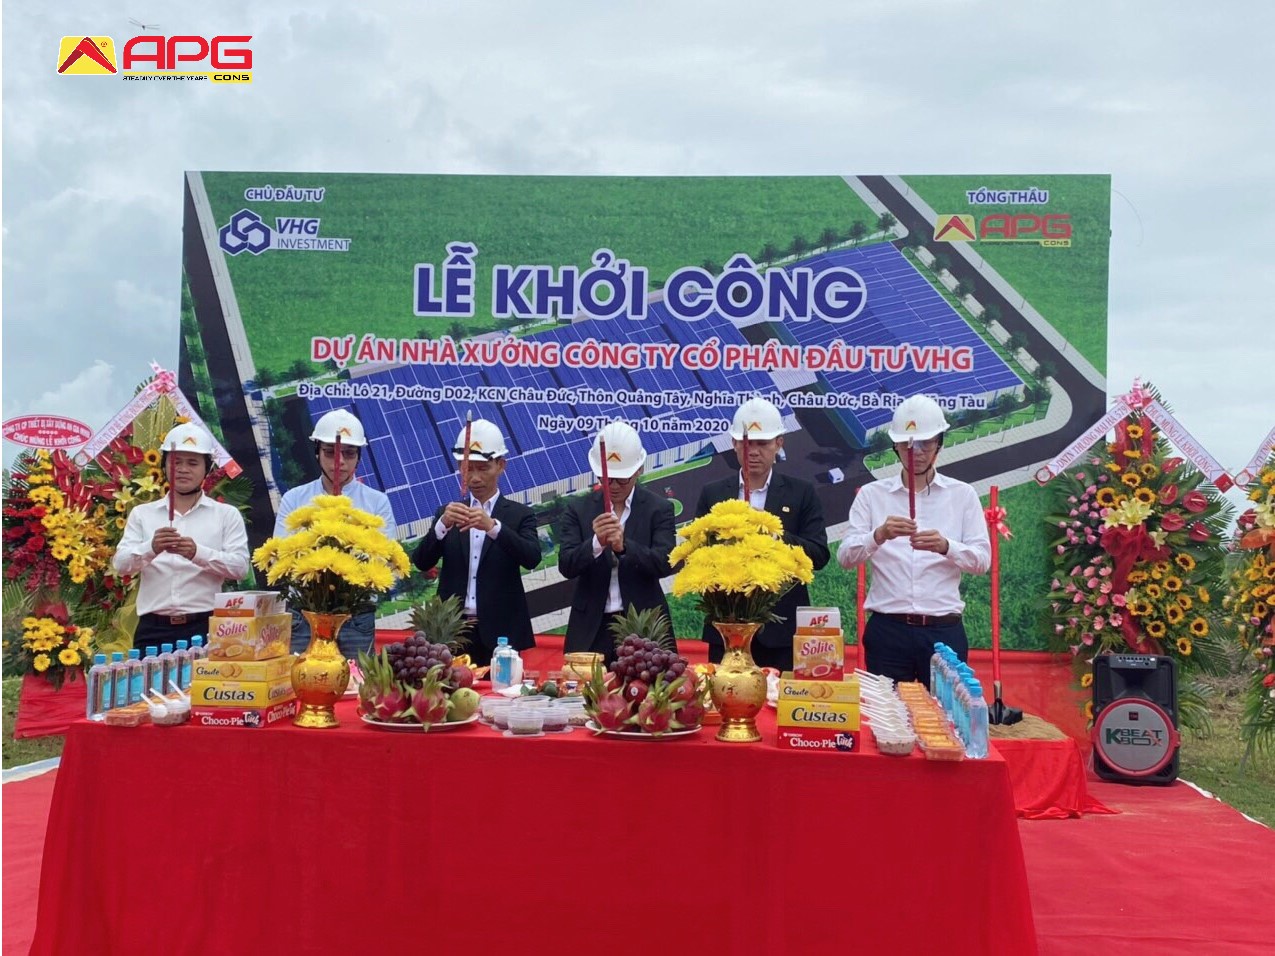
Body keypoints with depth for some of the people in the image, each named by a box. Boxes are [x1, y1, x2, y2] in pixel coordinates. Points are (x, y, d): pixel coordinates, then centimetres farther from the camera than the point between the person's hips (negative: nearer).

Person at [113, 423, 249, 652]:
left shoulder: (227, 515, 7)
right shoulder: (142, 513, 13)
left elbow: (240, 566, -4)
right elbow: (120, 564, 2)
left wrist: (198, 553, -22)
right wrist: (151, 549, -20)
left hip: (205, 627, -2)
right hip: (153, 629, 2)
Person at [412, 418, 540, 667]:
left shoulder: (519, 515, 5)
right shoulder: (447, 513, 12)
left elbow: (532, 558, -12)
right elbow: (422, 562, 1)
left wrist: (492, 526, -26)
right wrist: (443, 524, -17)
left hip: (501, 633, -2)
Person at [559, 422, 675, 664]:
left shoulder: (659, 508, 2)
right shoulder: (579, 508, 5)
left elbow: (665, 563, -10)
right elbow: (566, 566, -4)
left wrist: (624, 546, -27)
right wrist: (596, 543, -24)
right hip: (591, 628, 1)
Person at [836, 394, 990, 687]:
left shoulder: (962, 495, 7)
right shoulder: (871, 494, 6)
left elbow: (982, 559, 0)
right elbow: (845, 556, -4)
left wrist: (945, 546, -20)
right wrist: (879, 535, -24)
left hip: (943, 631, 0)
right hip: (887, 629, 0)